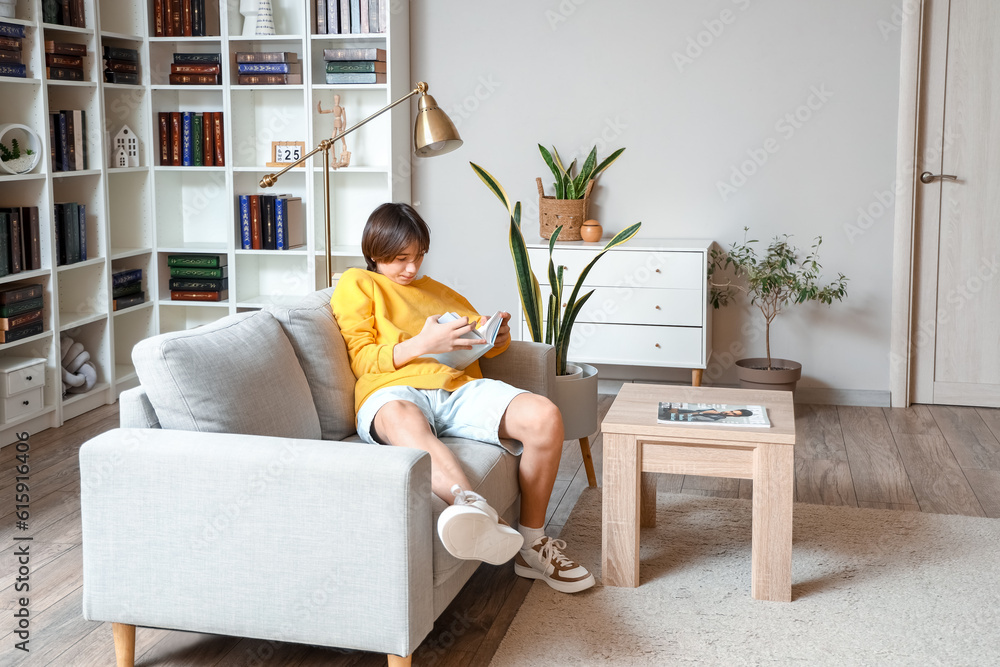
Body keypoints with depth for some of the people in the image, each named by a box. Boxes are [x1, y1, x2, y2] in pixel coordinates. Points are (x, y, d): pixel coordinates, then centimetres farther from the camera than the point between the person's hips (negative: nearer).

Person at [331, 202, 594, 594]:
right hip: (395, 391, -5)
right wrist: (423, 345, -10)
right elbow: (362, 359, 6)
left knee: (544, 416, -24)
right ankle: (475, 509, -71)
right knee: (402, 419, -45)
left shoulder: (436, 290, 36)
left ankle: (531, 544, -15)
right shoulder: (356, 284, 19)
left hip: (458, 389, 5)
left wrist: (498, 335, 9)